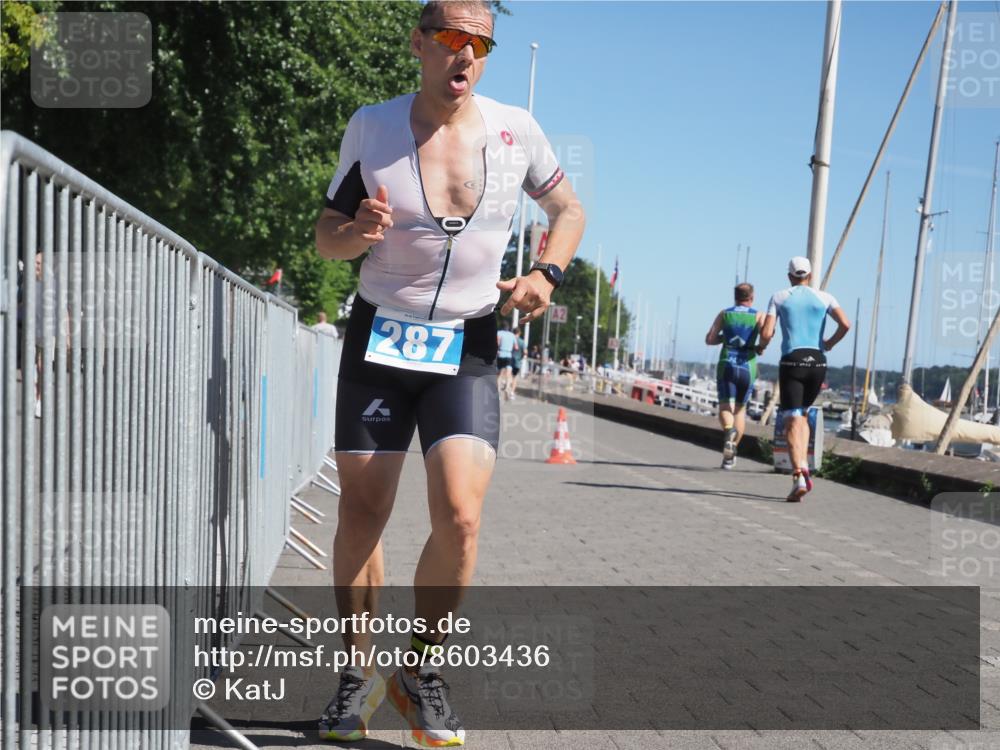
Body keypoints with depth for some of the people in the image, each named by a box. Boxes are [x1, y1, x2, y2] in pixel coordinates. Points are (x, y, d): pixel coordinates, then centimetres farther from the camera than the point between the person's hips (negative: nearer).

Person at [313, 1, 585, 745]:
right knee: (362, 512, 3)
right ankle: (360, 671, 23)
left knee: (459, 516, -14)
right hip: (379, 338, 1)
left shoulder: (515, 130, -1)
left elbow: (569, 210, 13)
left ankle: (422, 669, 11)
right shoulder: (372, 125, -1)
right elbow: (327, 235, 5)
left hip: (466, 348, 0)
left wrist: (546, 274, -6)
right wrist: (358, 232, -19)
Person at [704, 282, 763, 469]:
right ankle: (730, 455, 11)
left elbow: (710, 339, 3)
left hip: (726, 365, 0)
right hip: (747, 367, 0)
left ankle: (728, 430, -40)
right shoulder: (758, 316, 5)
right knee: (740, 408, 15)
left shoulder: (724, 314, 9)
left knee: (725, 406, -4)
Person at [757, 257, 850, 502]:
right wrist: (830, 343, 13)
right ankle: (804, 468, 7)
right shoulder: (824, 298, 10)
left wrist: (761, 347, 17)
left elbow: (766, 334, -4)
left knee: (792, 421, -6)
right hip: (817, 362, 3)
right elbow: (845, 324, -5)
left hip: (792, 361, -2)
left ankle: (798, 477, -23)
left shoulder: (779, 298, 6)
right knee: (803, 415, 21)